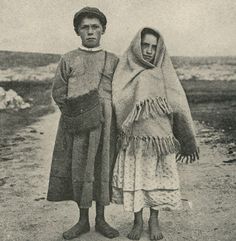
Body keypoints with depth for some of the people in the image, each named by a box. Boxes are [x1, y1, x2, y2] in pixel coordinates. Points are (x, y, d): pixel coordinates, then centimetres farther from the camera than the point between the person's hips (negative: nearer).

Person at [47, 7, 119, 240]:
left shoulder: (113, 60, 11)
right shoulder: (68, 59, 10)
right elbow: (58, 91, 7)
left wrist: (103, 111, -6)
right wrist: (74, 110, -7)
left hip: (103, 123, 0)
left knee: (102, 168, 4)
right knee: (77, 168, 3)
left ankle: (100, 219, 20)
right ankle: (83, 220, 19)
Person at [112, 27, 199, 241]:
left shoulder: (164, 75, 2)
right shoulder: (125, 74, 2)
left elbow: (179, 108, 0)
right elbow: (118, 107, 5)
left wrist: (187, 142, -3)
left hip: (159, 138, 0)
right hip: (133, 139, 0)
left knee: (157, 180, 8)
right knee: (133, 178, 7)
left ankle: (154, 221, 28)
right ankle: (138, 221, 26)